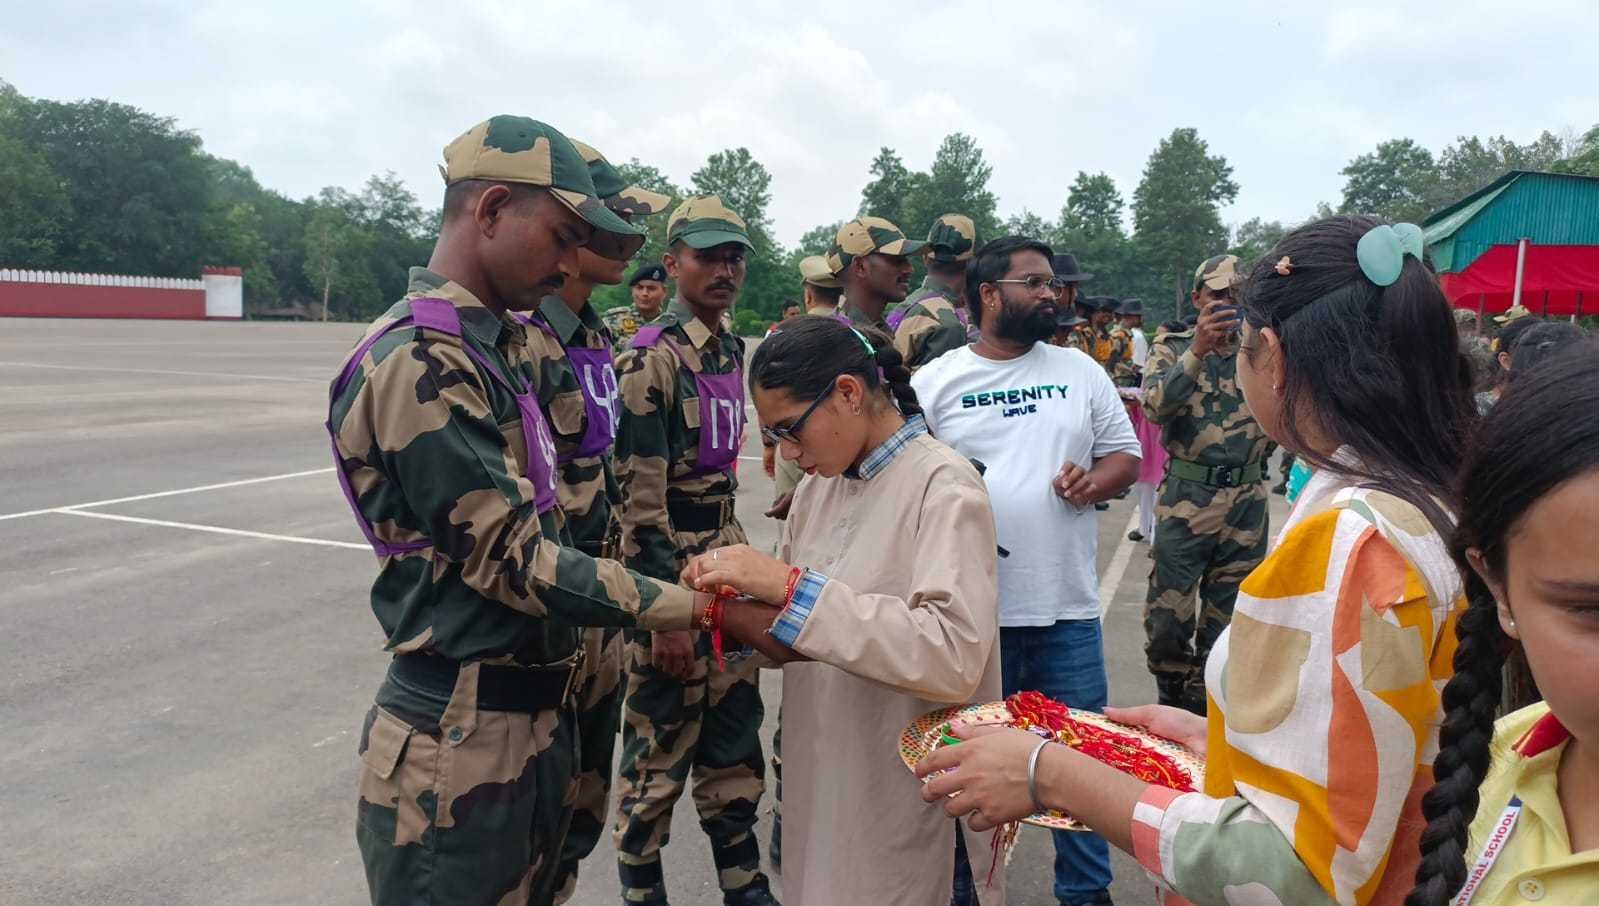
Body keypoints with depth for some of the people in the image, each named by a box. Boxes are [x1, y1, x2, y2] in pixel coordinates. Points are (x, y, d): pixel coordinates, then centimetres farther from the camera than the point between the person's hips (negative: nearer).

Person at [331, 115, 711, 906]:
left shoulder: (497, 346, 10)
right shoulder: (420, 361, -20)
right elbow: (511, 560, -21)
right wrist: (692, 607, -17)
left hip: (535, 718, 9)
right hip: (461, 739, -9)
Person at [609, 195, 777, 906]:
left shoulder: (732, 352, 10)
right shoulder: (650, 360, -14)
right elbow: (640, 494, -19)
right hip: (666, 569, -8)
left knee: (735, 728, 15)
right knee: (660, 740, 4)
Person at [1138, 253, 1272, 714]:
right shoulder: (1172, 347, 2)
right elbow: (1155, 405, -15)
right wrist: (1198, 350, -28)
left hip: (1247, 502, 2)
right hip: (1185, 498, -2)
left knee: (1226, 617, 11)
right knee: (1167, 614, 1)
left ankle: (1203, 708, 28)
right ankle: (1173, 703, 24)